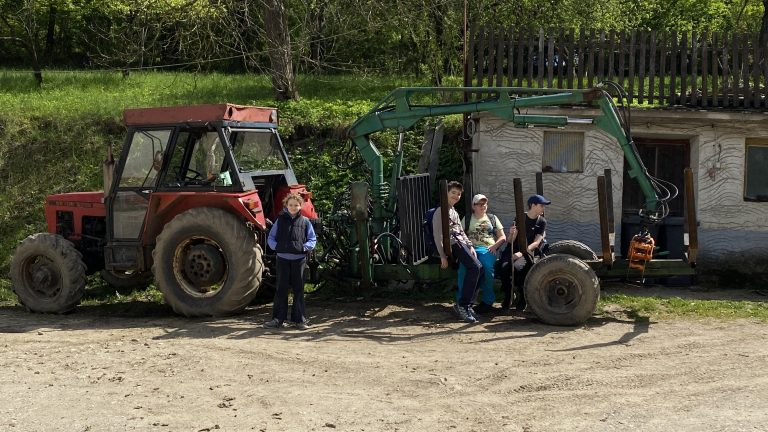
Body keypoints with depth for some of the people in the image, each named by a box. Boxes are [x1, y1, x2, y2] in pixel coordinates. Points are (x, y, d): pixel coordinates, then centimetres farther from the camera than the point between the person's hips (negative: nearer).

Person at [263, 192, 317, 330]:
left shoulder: (305, 222, 6)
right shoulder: (280, 220, 7)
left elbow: (313, 240, 8)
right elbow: (270, 238, 11)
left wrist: (304, 247, -10)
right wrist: (276, 246, -7)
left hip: (299, 259, 0)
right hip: (283, 259, 0)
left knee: (298, 289, 5)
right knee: (281, 288, 2)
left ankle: (299, 319, 11)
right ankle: (278, 319, 6)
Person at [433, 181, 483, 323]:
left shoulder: (454, 213, 28)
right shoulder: (441, 212, 0)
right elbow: (437, 235, -8)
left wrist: (470, 246, 11)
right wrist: (443, 256, -15)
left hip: (461, 243, 9)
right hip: (453, 244, -9)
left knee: (478, 267, -12)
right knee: (474, 267, -25)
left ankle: (466, 304, -8)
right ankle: (462, 305, -23)